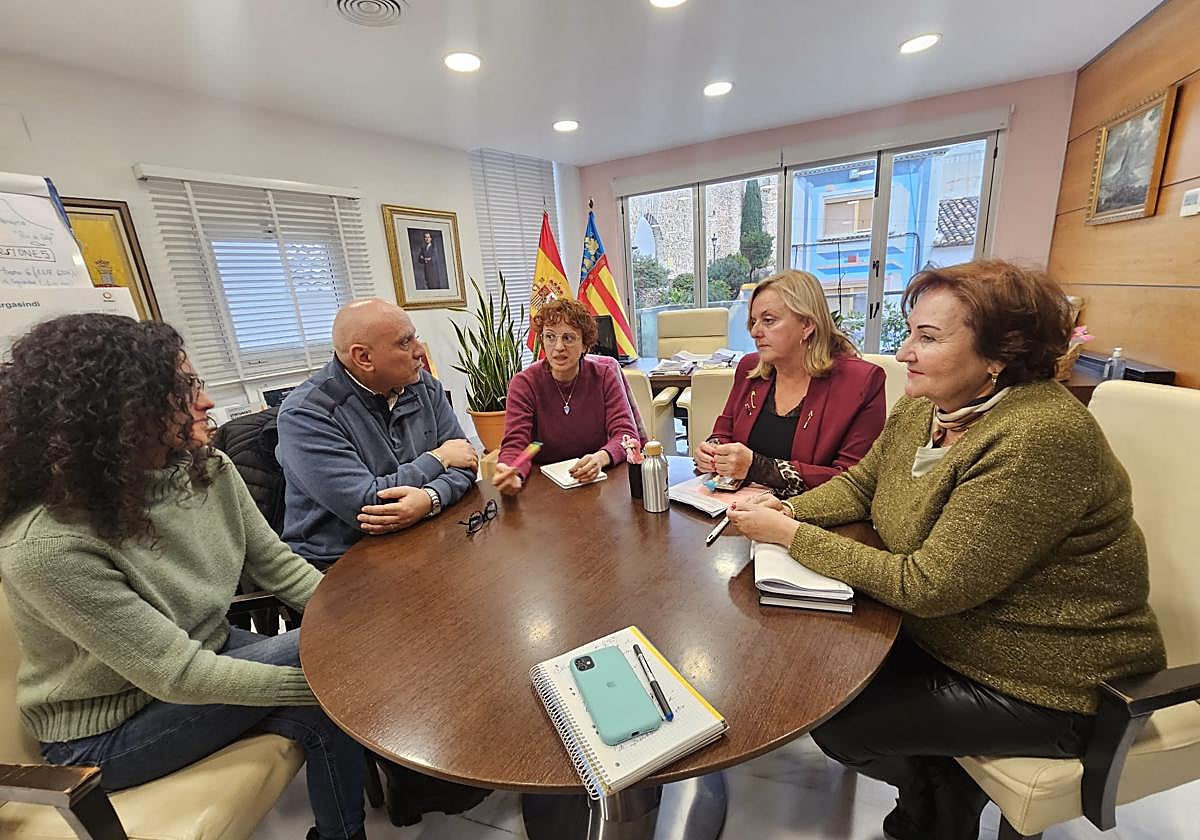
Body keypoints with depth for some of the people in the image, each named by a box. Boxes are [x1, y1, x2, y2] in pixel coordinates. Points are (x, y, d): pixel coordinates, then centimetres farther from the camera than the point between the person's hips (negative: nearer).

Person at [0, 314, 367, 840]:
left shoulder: (206, 470, -11)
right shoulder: (46, 543, -30)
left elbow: (278, 566, -6)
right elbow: (177, 675, -28)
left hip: (208, 654, 5)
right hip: (107, 733, -5)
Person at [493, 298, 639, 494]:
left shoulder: (604, 374, -3)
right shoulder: (524, 384, -5)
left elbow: (627, 434, -8)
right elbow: (515, 444, -12)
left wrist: (601, 457, -30)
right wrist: (512, 474, -35)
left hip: (598, 481, -1)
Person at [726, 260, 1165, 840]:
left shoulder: (1040, 439, -30)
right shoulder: (923, 407, -5)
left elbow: (926, 585, -30)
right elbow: (859, 485, 6)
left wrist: (791, 536, -27)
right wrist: (790, 510, -13)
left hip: (1045, 685, -7)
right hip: (940, 633, 7)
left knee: (834, 723, -9)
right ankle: (935, 787, 29)